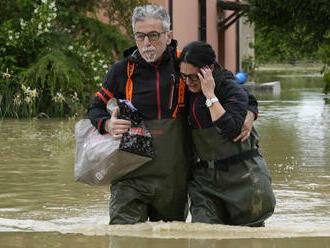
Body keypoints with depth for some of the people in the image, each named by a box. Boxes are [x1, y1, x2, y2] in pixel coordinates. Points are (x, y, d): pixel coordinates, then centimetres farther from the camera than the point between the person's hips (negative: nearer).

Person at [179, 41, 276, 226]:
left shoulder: (233, 90, -11)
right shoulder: (190, 93, 6)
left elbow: (231, 130, -27)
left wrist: (210, 95, -23)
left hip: (242, 174, -4)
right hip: (206, 175, 4)